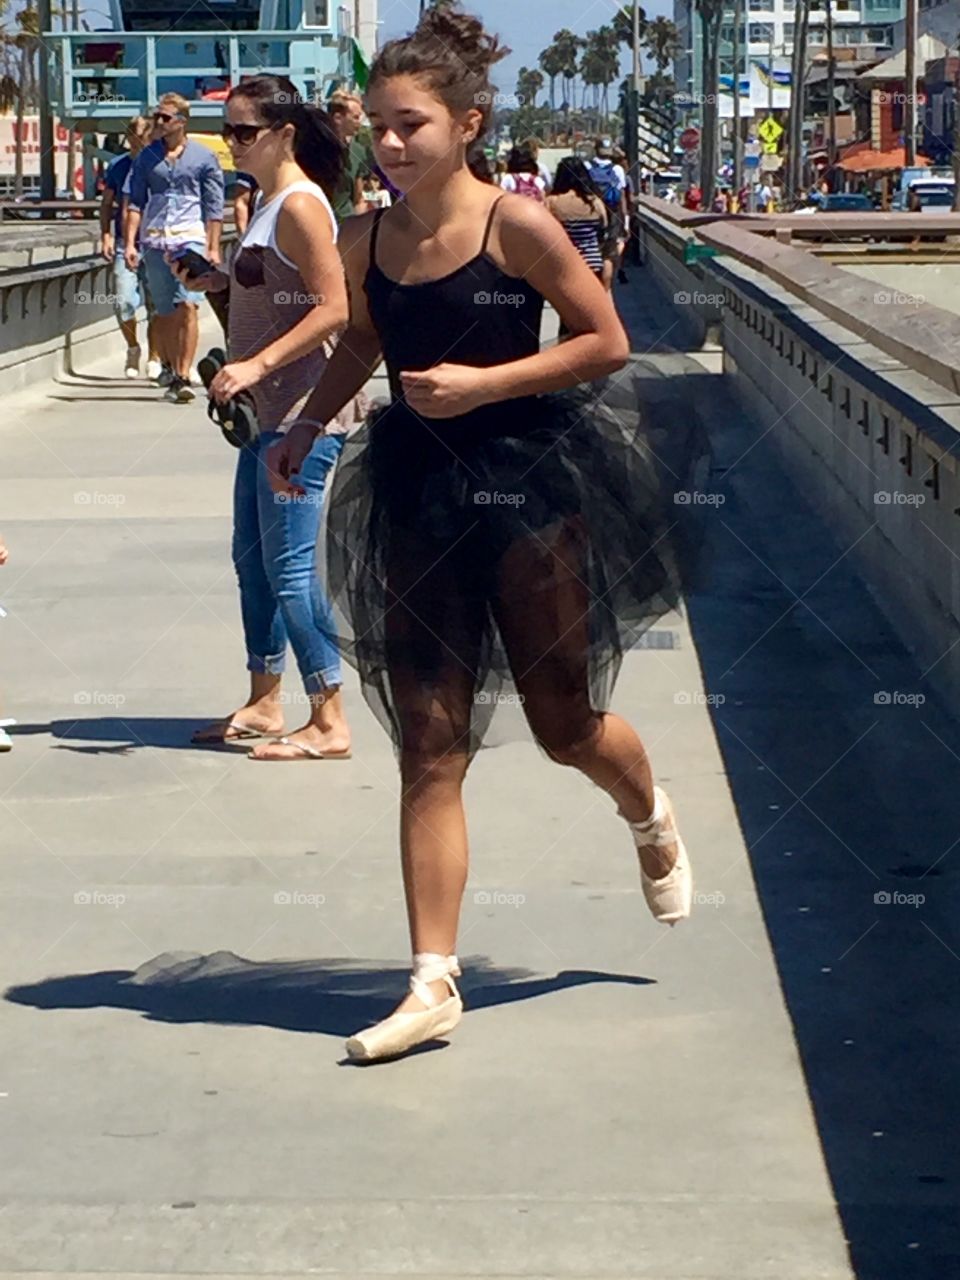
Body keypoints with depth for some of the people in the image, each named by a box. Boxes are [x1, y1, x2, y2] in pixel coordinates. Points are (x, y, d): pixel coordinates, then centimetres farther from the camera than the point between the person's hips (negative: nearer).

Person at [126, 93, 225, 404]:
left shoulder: (203, 157, 5)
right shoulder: (147, 157, 13)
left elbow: (214, 207, 4)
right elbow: (136, 202, 12)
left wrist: (213, 248, -1)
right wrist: (130, 243, 2)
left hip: (191, 238, -3)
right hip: (154, 240, 3)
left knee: (187, 306, -16)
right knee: (165, 312, 6)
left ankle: (184, 377, -18)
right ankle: (171, 371, 16)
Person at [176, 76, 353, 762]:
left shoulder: (300, 204, -13)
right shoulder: (270, 202, 16)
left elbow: (334, 307, -20)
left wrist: (258, 364, -26)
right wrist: (220, 280, 9)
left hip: (301, 414, -11)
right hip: (267, 412, 11)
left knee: (289, 565, -9)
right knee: (252, 558, 15)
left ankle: (330, 722, -5)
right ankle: (264, 703, 26)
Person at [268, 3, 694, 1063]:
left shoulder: (515, 225, -12)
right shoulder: (365, 241, 2)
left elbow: (607, 341, -9)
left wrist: (485, 384, -17)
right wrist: (305, 427, 9)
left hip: (528, 479, -4)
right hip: (417, 494, 4)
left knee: (566, 725, 7)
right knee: (429, 751, 1)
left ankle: (652, 820, 44)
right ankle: (433, 985, 2)